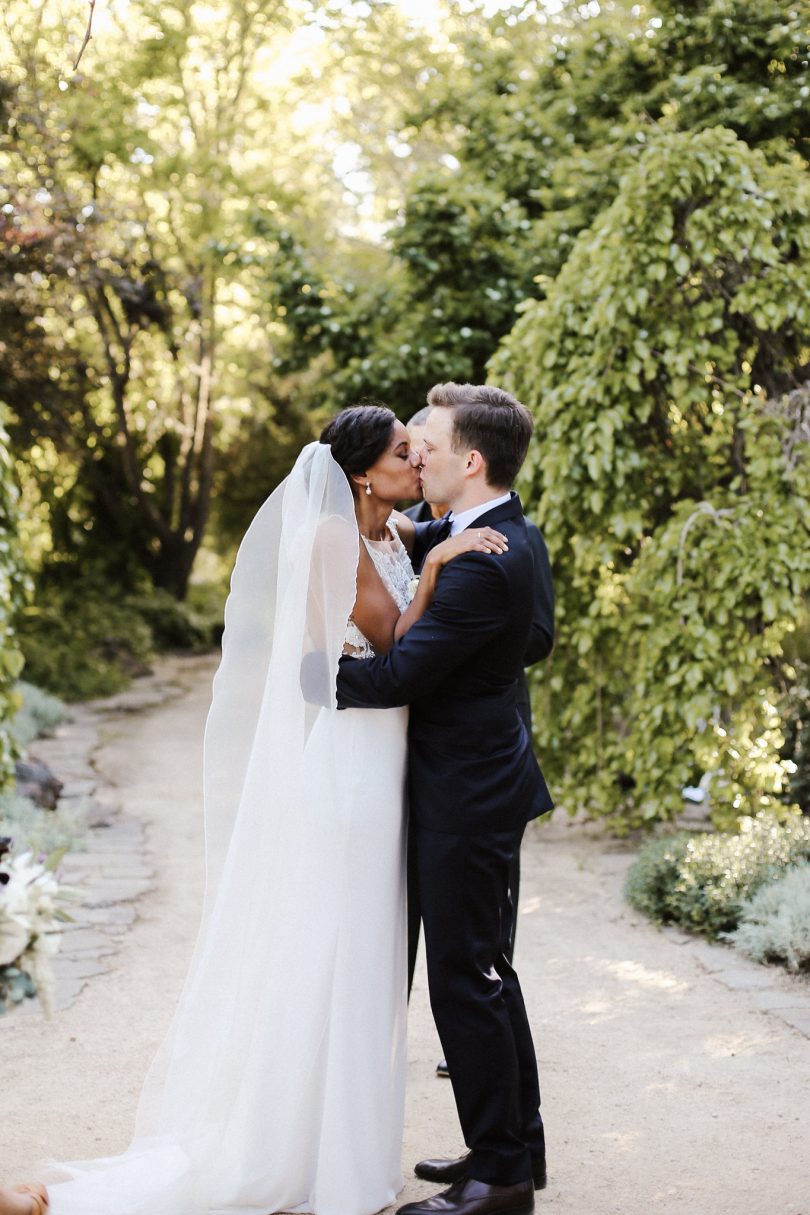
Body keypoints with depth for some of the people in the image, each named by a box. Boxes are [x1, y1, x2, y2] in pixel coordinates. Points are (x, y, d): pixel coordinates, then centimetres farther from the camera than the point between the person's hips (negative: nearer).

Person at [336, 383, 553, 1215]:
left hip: (467, 794, -10)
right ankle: (518, 1146, 31)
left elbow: (398, 674, -24)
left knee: (463, 976, -1)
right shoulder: (498, 531, 8)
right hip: (478, 780, 10)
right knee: (484, 968, 18)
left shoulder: (484, 564, -23)